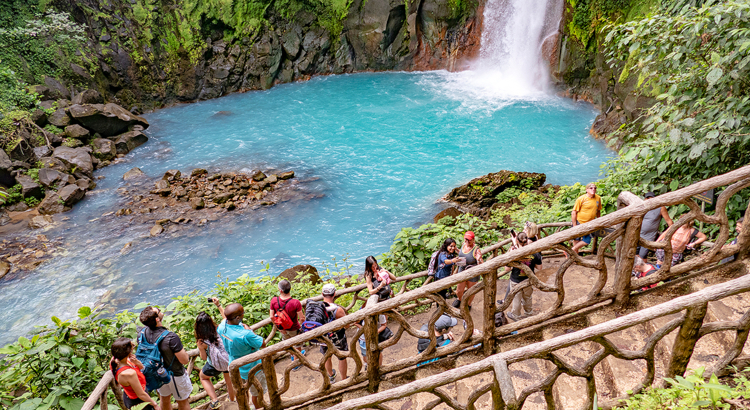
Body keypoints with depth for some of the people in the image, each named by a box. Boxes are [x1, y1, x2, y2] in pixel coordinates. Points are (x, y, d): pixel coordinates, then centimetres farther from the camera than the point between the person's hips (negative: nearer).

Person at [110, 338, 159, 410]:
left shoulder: (115, 360, -17)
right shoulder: (129, 373, -40)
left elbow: (141, 367, -2)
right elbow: (141, 394, -26)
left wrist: (135, 361, -24)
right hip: (138, 402, -8)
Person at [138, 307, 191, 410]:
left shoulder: (142, 333, -17)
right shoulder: (171, 337, -36)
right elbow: (184, 360, -27)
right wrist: (185, 353, -7)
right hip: (175, 374, -6)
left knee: (164, 398, 31)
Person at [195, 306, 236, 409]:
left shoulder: (201, 342, -28)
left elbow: (204, 358, -10)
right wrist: (218, 305, 2)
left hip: (215, 366, -3)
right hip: (228, 360, 3)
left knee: (203, 377, 31)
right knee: (229, 381, 32)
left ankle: (215, 400, 25)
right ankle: (232, 401, 53)